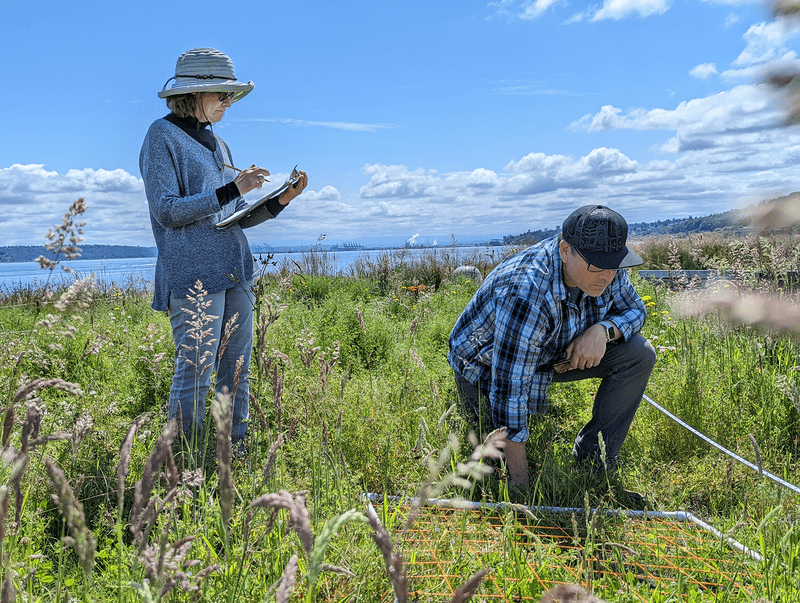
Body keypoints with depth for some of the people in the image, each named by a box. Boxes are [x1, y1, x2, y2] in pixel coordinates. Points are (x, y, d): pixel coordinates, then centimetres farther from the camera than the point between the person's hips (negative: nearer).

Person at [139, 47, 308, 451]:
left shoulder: (217, 143, 19)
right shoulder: (162, 136, -1)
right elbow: (167, 211, -12)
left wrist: (282, 199, 4)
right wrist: (231, 190, -17)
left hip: (235, 272, 7)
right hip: (192, 274, -7)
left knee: (237, 372, 8)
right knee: (195, 373, -7)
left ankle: (236, 456, 17)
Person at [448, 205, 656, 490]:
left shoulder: (603, 264, -19)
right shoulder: (525, 293, -41)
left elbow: (634, 310, 1)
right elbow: (509, 390, -39)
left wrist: (603, 329, -26)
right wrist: (520, 484, -35)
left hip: (556, 353, 6)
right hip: (488, 365, -5)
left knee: (639, 354, -13)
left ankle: (593, 463, -5)